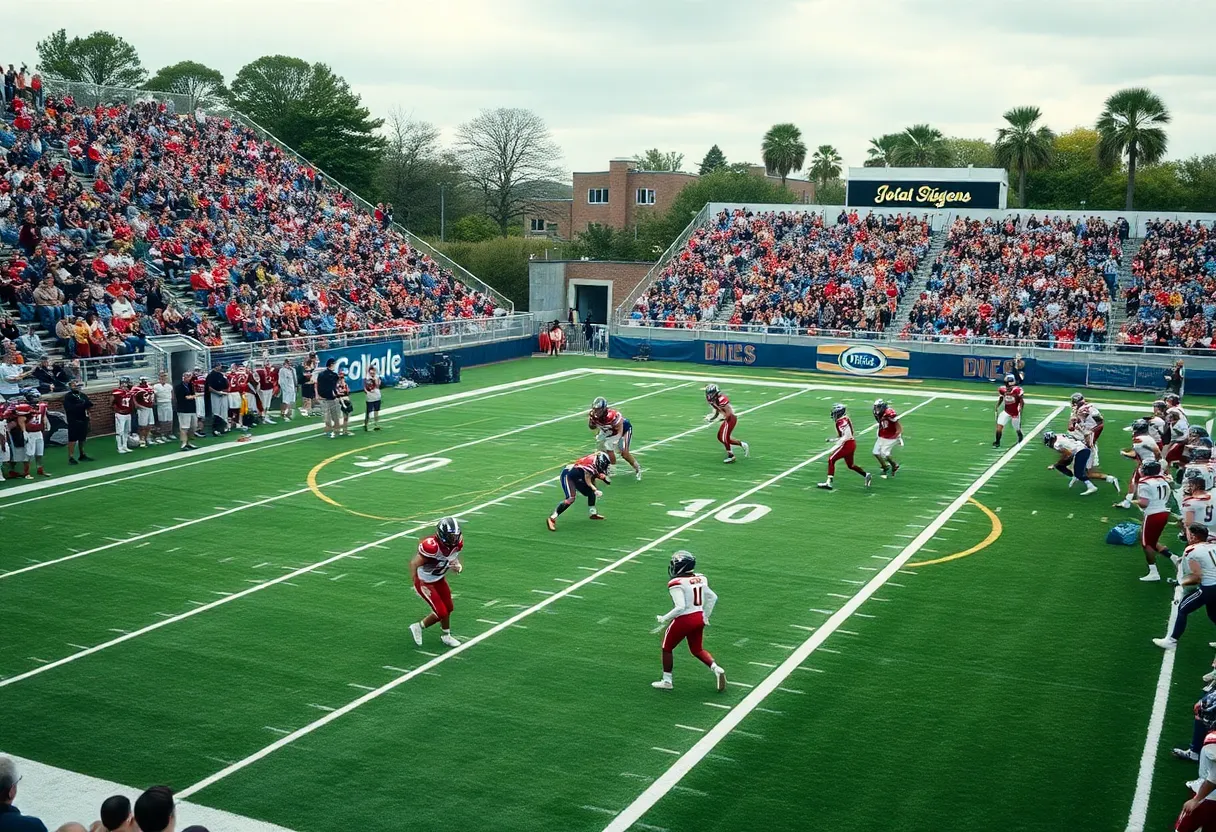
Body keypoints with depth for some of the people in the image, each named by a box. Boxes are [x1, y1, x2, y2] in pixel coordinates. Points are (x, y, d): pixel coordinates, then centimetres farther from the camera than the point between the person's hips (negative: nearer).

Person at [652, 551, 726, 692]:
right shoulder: (700, 578, 2)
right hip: (699, 618, 7)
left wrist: (664, 619, -12)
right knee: (697, 649, 22)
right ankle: (717, 669, 3)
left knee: (667, 648, 14)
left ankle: (667, 681, 22)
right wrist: (705, 616, 21)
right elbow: (712, 598, 10)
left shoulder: (677, 583, -19)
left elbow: (680, 607, -24)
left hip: (684, 620, -6)